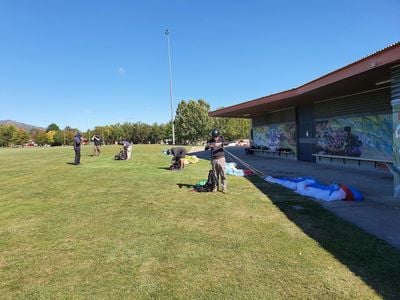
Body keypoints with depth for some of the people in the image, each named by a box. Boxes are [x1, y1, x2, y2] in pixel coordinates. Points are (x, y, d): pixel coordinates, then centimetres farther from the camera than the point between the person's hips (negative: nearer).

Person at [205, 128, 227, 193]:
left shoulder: (221, 139, 1)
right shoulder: (210, 141, 4)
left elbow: (226, 143, -17)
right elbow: (206, 148, -6)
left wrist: (220, 143, -35)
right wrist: (209, 146, -28)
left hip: (221, 158, -2)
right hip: (213, 159, 2)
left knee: (223, 174, -4)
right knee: (215, 174, 8)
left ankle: (224, 187, 1)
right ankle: (216, 186, 18)